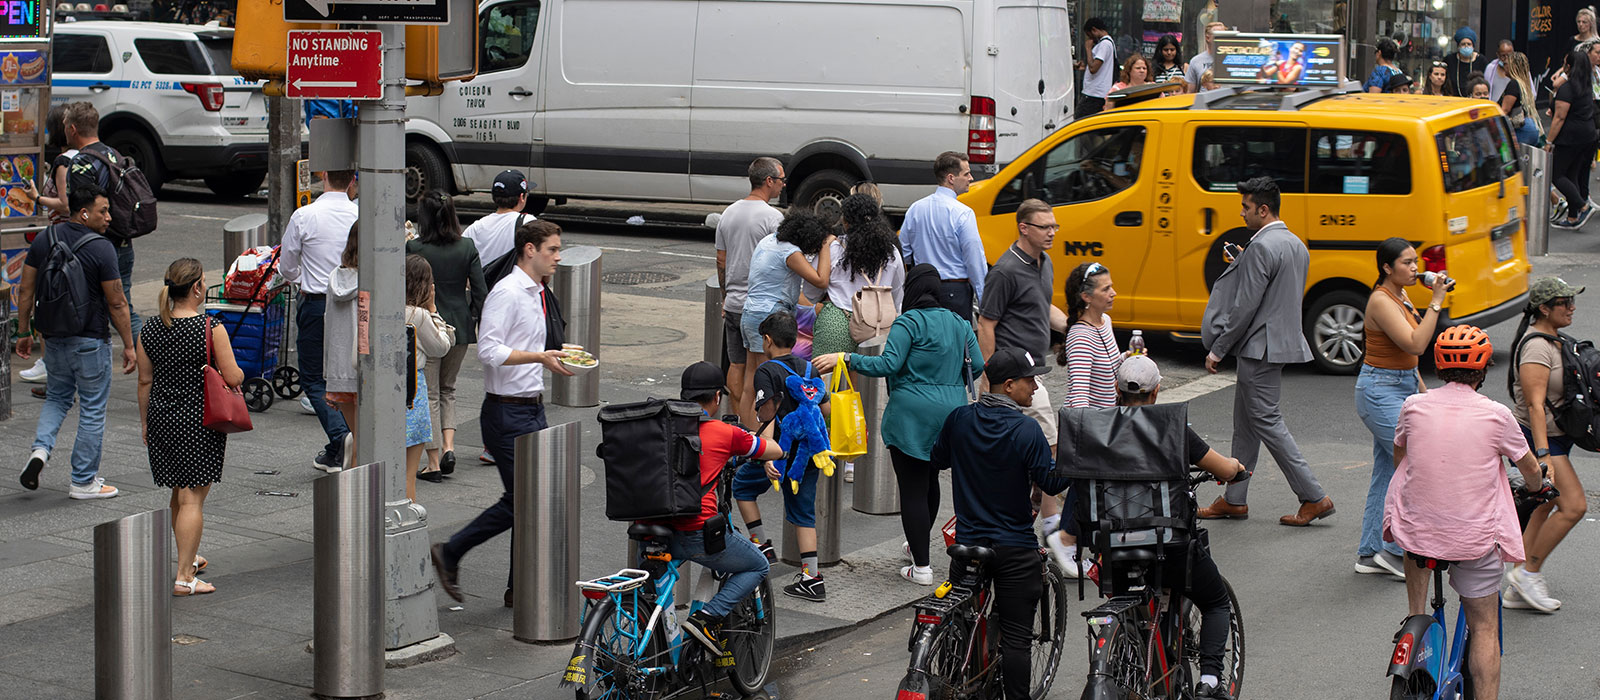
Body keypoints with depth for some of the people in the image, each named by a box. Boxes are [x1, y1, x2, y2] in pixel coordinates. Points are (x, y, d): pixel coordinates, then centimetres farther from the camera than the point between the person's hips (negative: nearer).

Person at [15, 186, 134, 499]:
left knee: (57, 398, 24)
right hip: (91, 341, -5)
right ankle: (84, 482, 12)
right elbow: (117, 303, -15)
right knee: (92, 410, 6)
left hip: (54, 337, 5)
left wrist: (23, 332, 14)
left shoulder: (44, 239, 1)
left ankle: (41, 447, 0)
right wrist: (129, 346, -7)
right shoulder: (101, 248, -16)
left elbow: (25, 290, 5)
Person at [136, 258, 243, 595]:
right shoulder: (211, 329, -15)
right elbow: (233, 377, -13)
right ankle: (184, 577, -3)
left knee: (179, 495, 21)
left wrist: (145, 422, 18)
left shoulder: (149, 332, 0)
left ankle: (188, 558, 38)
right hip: (200, 422, -5)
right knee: (192, 498, -2)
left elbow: (145, 382, 7)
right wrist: (239, 373, 10)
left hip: (162, 419, 5)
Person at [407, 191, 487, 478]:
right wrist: (479, 322, 9)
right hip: (460, 327, 4)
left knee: (429, 393, 6)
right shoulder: (468, 248, -4)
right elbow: (480, 290, -2)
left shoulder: (414, 248, -14)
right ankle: (448, 447, 5)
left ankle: (434, 462, 6)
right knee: (447, 390, 21)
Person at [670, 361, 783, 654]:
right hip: (700, 533, -5)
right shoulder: (726, 433, -2)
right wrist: (749, 439, 33)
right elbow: (775, 452, 12)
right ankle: (708, 618, 1)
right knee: (758, 567, 19)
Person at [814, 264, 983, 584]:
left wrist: (845, 359, -18)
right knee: (930, 479, 24)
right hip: (950, 414, 7)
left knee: (912, 489, -3)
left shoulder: (909, 322, -11)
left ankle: (922, 567, -4)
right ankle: (919, 543, 40)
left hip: (912, 416, -7)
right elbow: (977, 366, 11)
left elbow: (888, 364, -21)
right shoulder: (958, 323, 9)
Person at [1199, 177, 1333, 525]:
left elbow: (1245, 306, -20)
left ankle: (1314, 497, -4)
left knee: (1266, 421, -5)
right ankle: (1234, 500, 21)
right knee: (1245, 422, 15)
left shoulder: (1261, 247, -19)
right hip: (1284, 340, 10)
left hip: (1261, 348, -10)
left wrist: (1218, 349, -12)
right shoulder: (1295, 244, 12)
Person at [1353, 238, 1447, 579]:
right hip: (1380, 392, -10)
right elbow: (1415, 344, -26)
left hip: (1400, 389, 10)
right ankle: (1395, 550, -1)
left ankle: (1370, 553, 17)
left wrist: (1423, 391, 21)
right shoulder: (1381, 300, -17)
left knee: (1387, 472, 11)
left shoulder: (1401, 298, 12)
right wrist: (1436, 302, -25)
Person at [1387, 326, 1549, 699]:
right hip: (1476, 536, -1)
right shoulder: (1495, 415, -7)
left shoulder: (1414, 406, -3)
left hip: (1418, 528, 1)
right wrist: (1538, 486, 33)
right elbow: (1530, 469, 10)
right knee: (1484, 628, 11)